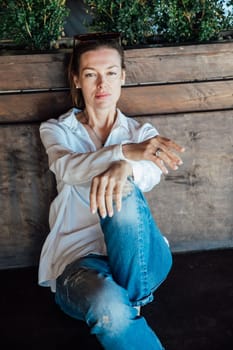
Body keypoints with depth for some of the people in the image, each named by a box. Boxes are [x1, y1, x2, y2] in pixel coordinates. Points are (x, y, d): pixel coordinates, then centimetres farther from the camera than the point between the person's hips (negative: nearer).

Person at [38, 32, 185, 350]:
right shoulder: (56, 131, 7)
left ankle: (132, 300, -17)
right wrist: (128, 151, -39)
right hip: (78, 258, -2)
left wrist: (124, 168, -39)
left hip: (137, 259, 2)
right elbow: (68, 168, -18)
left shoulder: (142, 133, 11)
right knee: (109, 309, -37)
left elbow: (152, 174, -13)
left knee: (123, 190, -31)